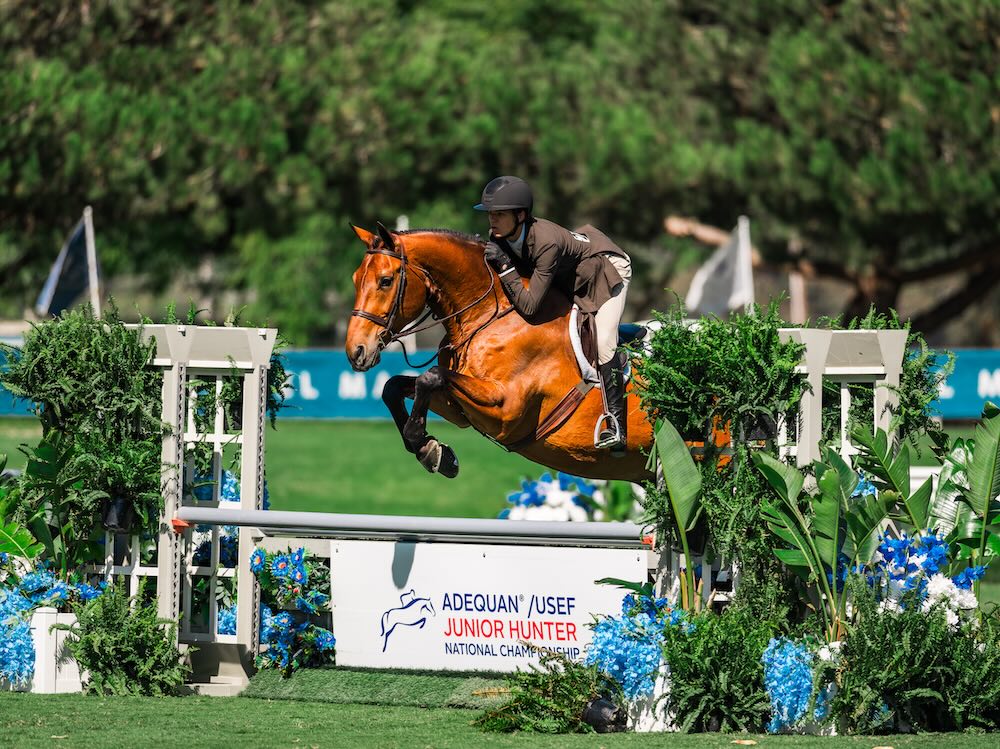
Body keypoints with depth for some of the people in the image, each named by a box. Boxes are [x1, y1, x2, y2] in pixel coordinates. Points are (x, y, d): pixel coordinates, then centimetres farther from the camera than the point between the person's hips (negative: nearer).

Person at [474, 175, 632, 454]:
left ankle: (615, 424, -12)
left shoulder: (546, 242, -43)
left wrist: (504, 266, -42)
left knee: (603, 343, -19)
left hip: (608, 268, -9)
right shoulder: (500, 236, -20)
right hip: (571, 278, 9)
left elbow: (529, 307, -41)